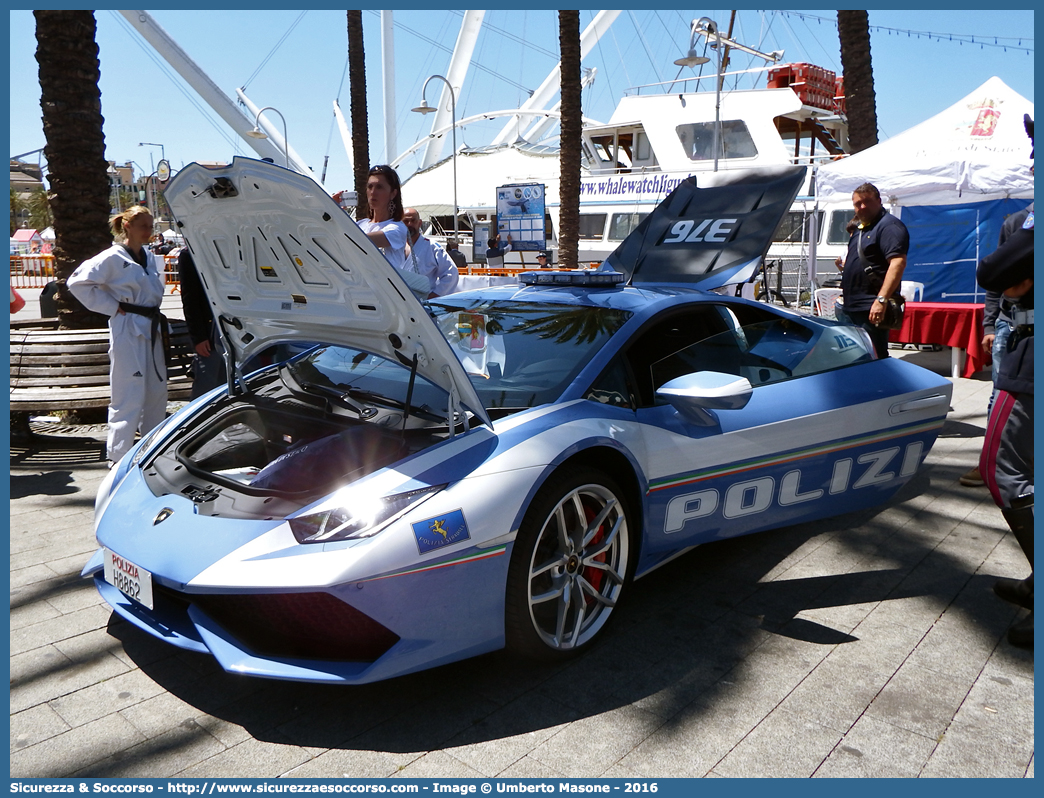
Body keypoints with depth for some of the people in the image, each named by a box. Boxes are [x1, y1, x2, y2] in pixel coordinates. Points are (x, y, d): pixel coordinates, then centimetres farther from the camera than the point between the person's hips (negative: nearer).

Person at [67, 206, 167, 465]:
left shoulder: (151, 258, 13)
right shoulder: (113, 258, -9)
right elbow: (77, 282, -12)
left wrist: (155, 315, 13)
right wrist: (111, 307, -12)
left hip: (151, 330, 7)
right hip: (127, 332, -7)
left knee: (157, 394, 12)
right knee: (129, 398, -7)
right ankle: (117, 457, 2)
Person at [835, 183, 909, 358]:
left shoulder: (889, 226, -11)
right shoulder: (859, 228, 20)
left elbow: (898, 262, -23)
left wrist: (881, 300, -30)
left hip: (871, 310, -10)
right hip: (849, 308, 10)